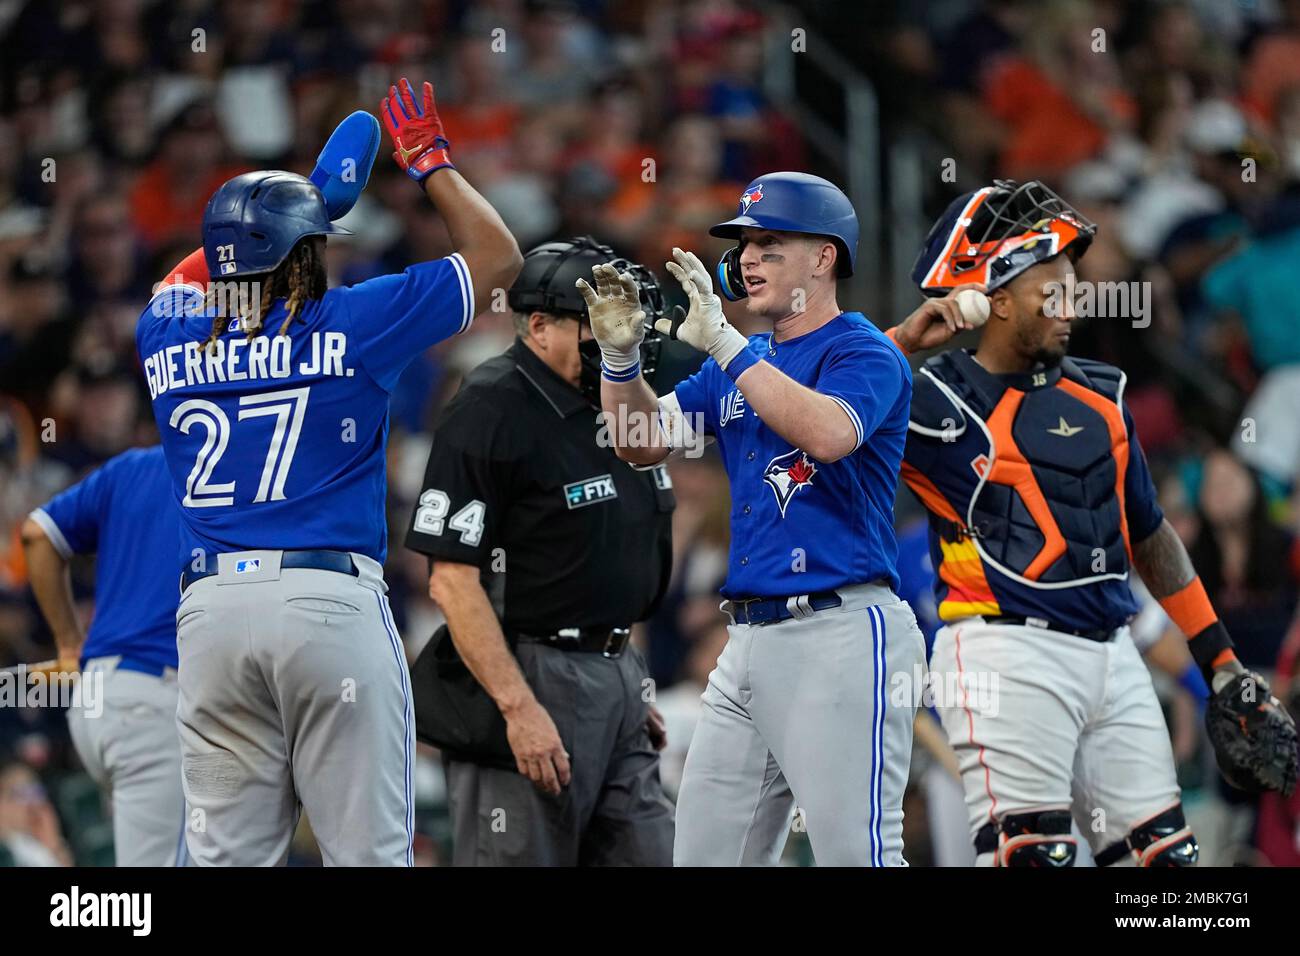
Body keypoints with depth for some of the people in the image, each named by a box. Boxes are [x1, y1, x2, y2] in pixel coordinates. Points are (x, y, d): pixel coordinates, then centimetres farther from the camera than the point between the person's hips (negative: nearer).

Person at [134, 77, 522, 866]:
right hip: (330, 602, -4)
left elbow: (183, 281, 39)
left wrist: (292, 207, 42)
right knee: (368, 855, -3)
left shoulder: (168, 337, 12)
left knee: (228, 858, 4)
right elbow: (496, 254, 9)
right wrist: (431, 162, 21)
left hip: (209, 609, 4)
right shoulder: (352, 324, 0)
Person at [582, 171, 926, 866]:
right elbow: (643, 444, 17)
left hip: (840, 632, -9)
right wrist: (620, 355, -1)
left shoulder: (863, 352, -5)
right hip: (749, 638, 9)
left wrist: (722, 343, -24)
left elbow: (828, 435, -25)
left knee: (855, 853, -12)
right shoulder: (744, 363, 19)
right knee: (705, 855, 9)